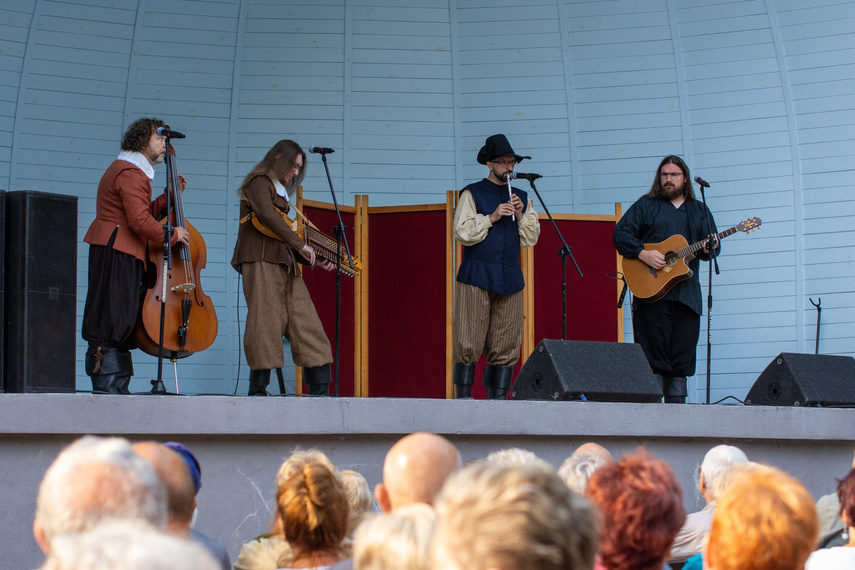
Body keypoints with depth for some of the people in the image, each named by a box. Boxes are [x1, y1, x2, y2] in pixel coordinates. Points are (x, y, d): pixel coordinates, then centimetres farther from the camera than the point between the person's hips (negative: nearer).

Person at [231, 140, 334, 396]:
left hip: (285, 264, 9)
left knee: (307, 325, 0)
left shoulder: (281, 191, 28)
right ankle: (258, 390, -10)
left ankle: (320, 390, -3)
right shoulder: (260, 183, 1)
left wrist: (314, 259, 17)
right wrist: (300, 244, -19)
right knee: (266, 321, -12)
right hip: (261, 261, -9)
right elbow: (266, 214, -19)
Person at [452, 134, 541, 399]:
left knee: (505, 345, 0)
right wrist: (491, 218, -12)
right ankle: (463, 396, -6)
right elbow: (463, 233, -4)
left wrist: (520, 215, -2)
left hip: (510, 278, 4)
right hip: (477, 277, -4)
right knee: (469, 343, -9)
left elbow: (530, 239, 14)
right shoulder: (472, 194, 6)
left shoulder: (521, 197, 18)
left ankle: (497, 398, 2)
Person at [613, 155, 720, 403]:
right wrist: (643, 254, -13)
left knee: (682, 357, 2)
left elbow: (712, 244, 12)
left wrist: (709, 249, -11)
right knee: (653, 355, -6)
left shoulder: (699, 211, 18)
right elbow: (620, 234, 0)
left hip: (687, 294, 3)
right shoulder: (645, 206, 8)